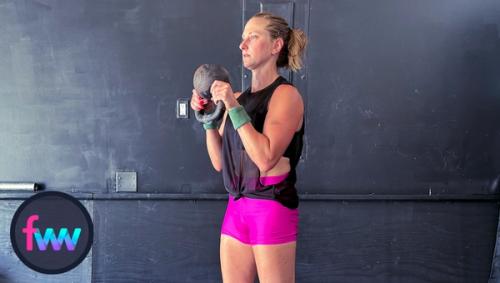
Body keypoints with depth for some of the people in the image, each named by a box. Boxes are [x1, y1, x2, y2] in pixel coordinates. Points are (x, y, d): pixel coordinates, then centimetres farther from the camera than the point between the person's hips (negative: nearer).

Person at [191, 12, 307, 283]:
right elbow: (219, 162, 13)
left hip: (272, 209, -7)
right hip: (237, 207, 7)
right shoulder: (238, 97, 11)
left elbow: (266, 158, -20)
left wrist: (234, 108, -19)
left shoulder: (286, 95, -7)